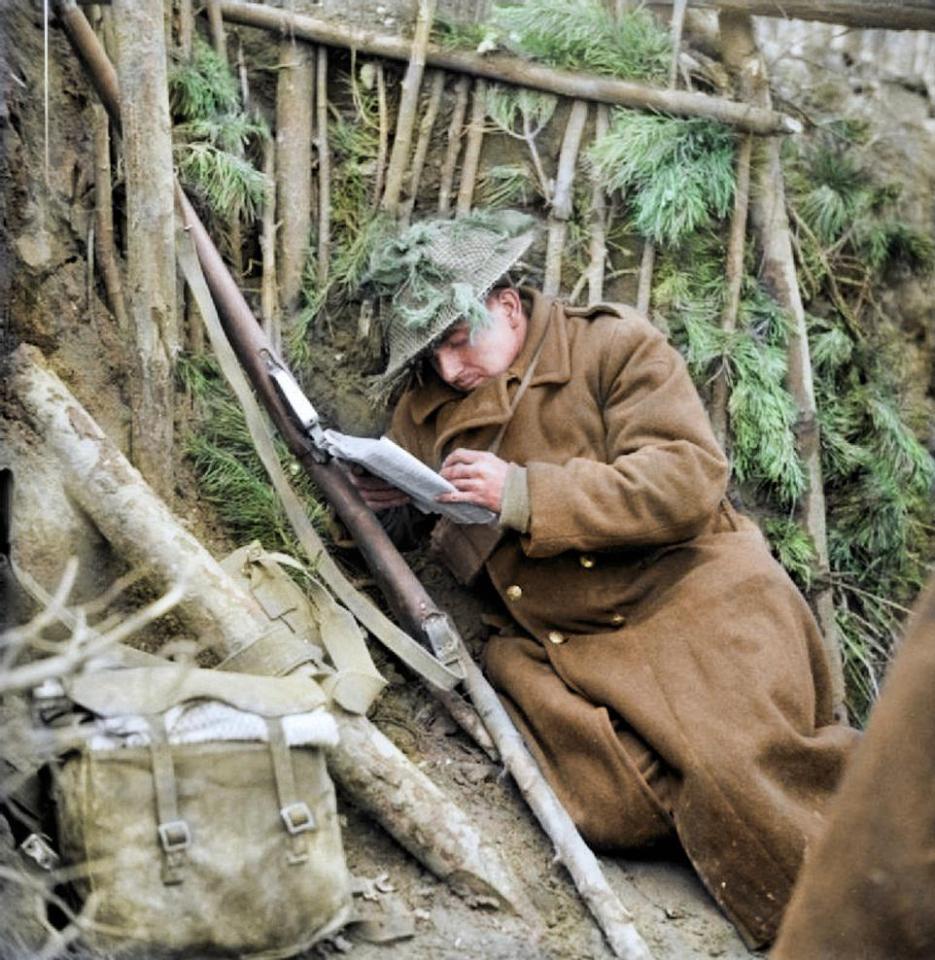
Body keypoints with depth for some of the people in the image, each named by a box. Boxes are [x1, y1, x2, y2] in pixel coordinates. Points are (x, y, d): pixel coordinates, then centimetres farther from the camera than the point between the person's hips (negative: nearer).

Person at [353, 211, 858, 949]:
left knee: (739, 772, -24)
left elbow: (690, 479, -15)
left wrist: (524, 492, -20)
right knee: (615, 809, -23)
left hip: (690, 600, -3)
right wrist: (360, 495, 0)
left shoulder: (615, 346, -1)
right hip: (556, 647, 4)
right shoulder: (428, 411, 14)